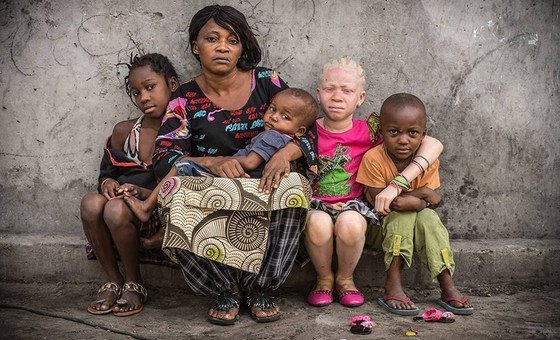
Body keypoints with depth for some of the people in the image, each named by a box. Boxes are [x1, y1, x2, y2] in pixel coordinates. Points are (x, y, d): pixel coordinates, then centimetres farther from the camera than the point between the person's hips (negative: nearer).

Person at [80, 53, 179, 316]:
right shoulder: (124, 131, 11)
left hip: (159, 210, -4)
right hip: (122, 199, 5)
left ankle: (134, 283, -6)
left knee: (116, 210, -34)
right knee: (91, 203, -28)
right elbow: (107, 172, 18)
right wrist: (108, 183, -6)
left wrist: (145, 193, -19)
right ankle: (113, 280, -6)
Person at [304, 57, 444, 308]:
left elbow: (433, 145, -10)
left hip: (352, 204, 0)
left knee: (350, 223, -35)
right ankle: (324, 278, -3)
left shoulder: (369, 131, -4)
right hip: (314, 203, 0)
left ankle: (345, 278, -3)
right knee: (319, 224, -35)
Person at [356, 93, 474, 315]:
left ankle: (447, 287, -25)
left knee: (428, 217, -26)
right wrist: (422, 193, -27)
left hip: (413, 227, 3)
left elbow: (434, 201, -11)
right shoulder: (374, 158, -21)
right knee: (403, 214, -31)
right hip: (379, 226, -3)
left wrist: (413, 201, -33)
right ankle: (392, 286, -33)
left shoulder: (427, 161, -9)